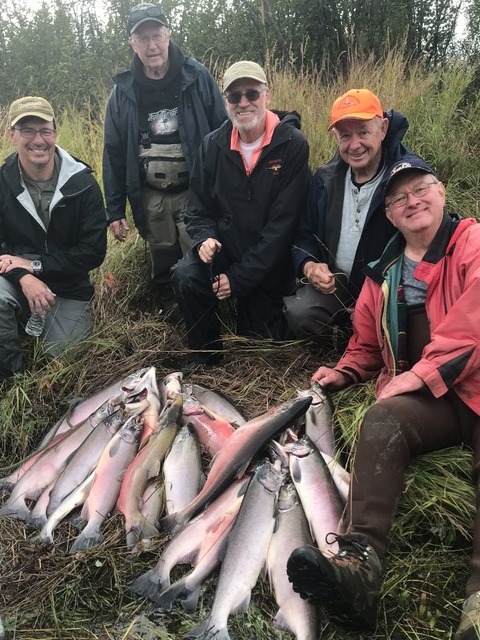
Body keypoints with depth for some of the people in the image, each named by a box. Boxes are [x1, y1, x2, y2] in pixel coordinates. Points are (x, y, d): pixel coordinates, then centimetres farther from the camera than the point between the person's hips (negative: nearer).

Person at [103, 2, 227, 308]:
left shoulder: (197, 77, -4)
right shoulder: (123, 92, 2)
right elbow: (114, 154, 6)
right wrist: (115, 210, 4)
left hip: (195, 192, -2)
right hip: (151, 198, 3)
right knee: (164, 268, 13)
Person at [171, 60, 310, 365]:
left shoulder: (293, 145, -15)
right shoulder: (213, 146, -2)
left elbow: (283, 223, -19)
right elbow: (199, 208, 5)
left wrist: (240, 277, -20)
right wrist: (205, 238, -19)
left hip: (270, 263, -2)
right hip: (224, 247, 2)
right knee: (186, 276, -29)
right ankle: (206, 360, -5)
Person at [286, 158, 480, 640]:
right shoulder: (382, 276, 20)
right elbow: (366, 343, 29)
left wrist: (423, 372, -19)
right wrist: (346, 372, 10)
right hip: (425, 400, 4)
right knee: (381, 422, -27)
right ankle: (359, 564, -42)